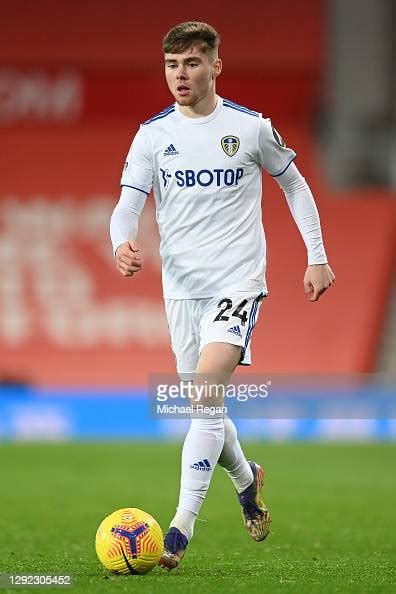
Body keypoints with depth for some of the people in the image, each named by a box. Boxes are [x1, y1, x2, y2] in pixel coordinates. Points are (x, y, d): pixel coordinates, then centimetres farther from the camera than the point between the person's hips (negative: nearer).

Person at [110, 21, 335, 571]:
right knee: (201, 402, 11)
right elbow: (128, 203, -4)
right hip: (181, 286, 4)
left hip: (238, 281, -4)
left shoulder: (251, 127, -2)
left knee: (206, 385, -22)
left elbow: (295, 185, 11)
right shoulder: (153, 134, 3)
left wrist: (317, 257, 7)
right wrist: (123, 243, -27)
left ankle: (182, 528, -24)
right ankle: (245, 479, 43)